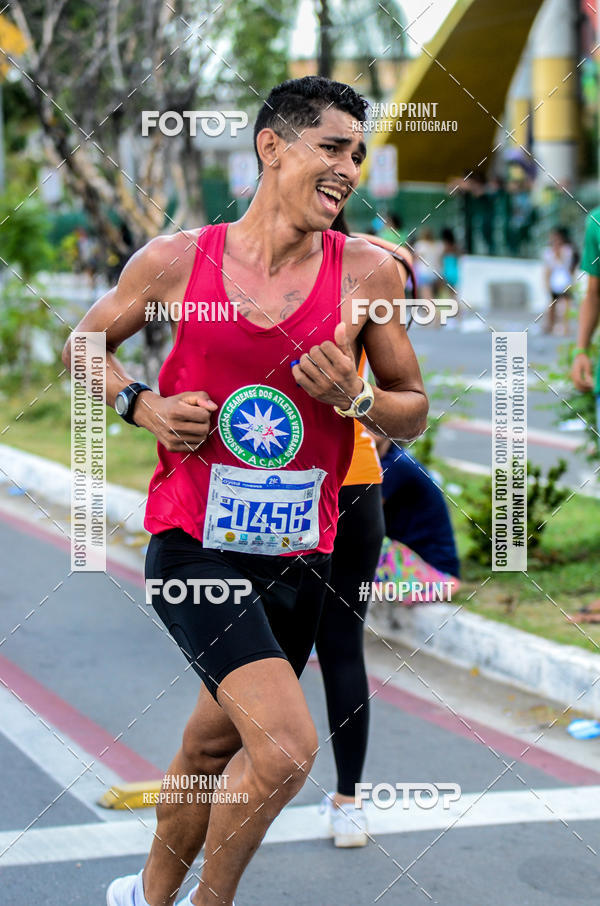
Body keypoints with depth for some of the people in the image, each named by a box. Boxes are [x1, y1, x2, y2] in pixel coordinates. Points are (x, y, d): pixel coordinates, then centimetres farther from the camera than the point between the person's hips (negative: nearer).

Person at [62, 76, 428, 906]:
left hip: (298, 555, 4)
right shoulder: (175, 261, -5)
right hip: (193, 546, -3)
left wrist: (354, 398, -14)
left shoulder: (368, 272, -2)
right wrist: (142, 405, -6)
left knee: (212, 747, 19)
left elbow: (414, 412, 7)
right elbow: (84, 342, 12)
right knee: (286, 745, -19)